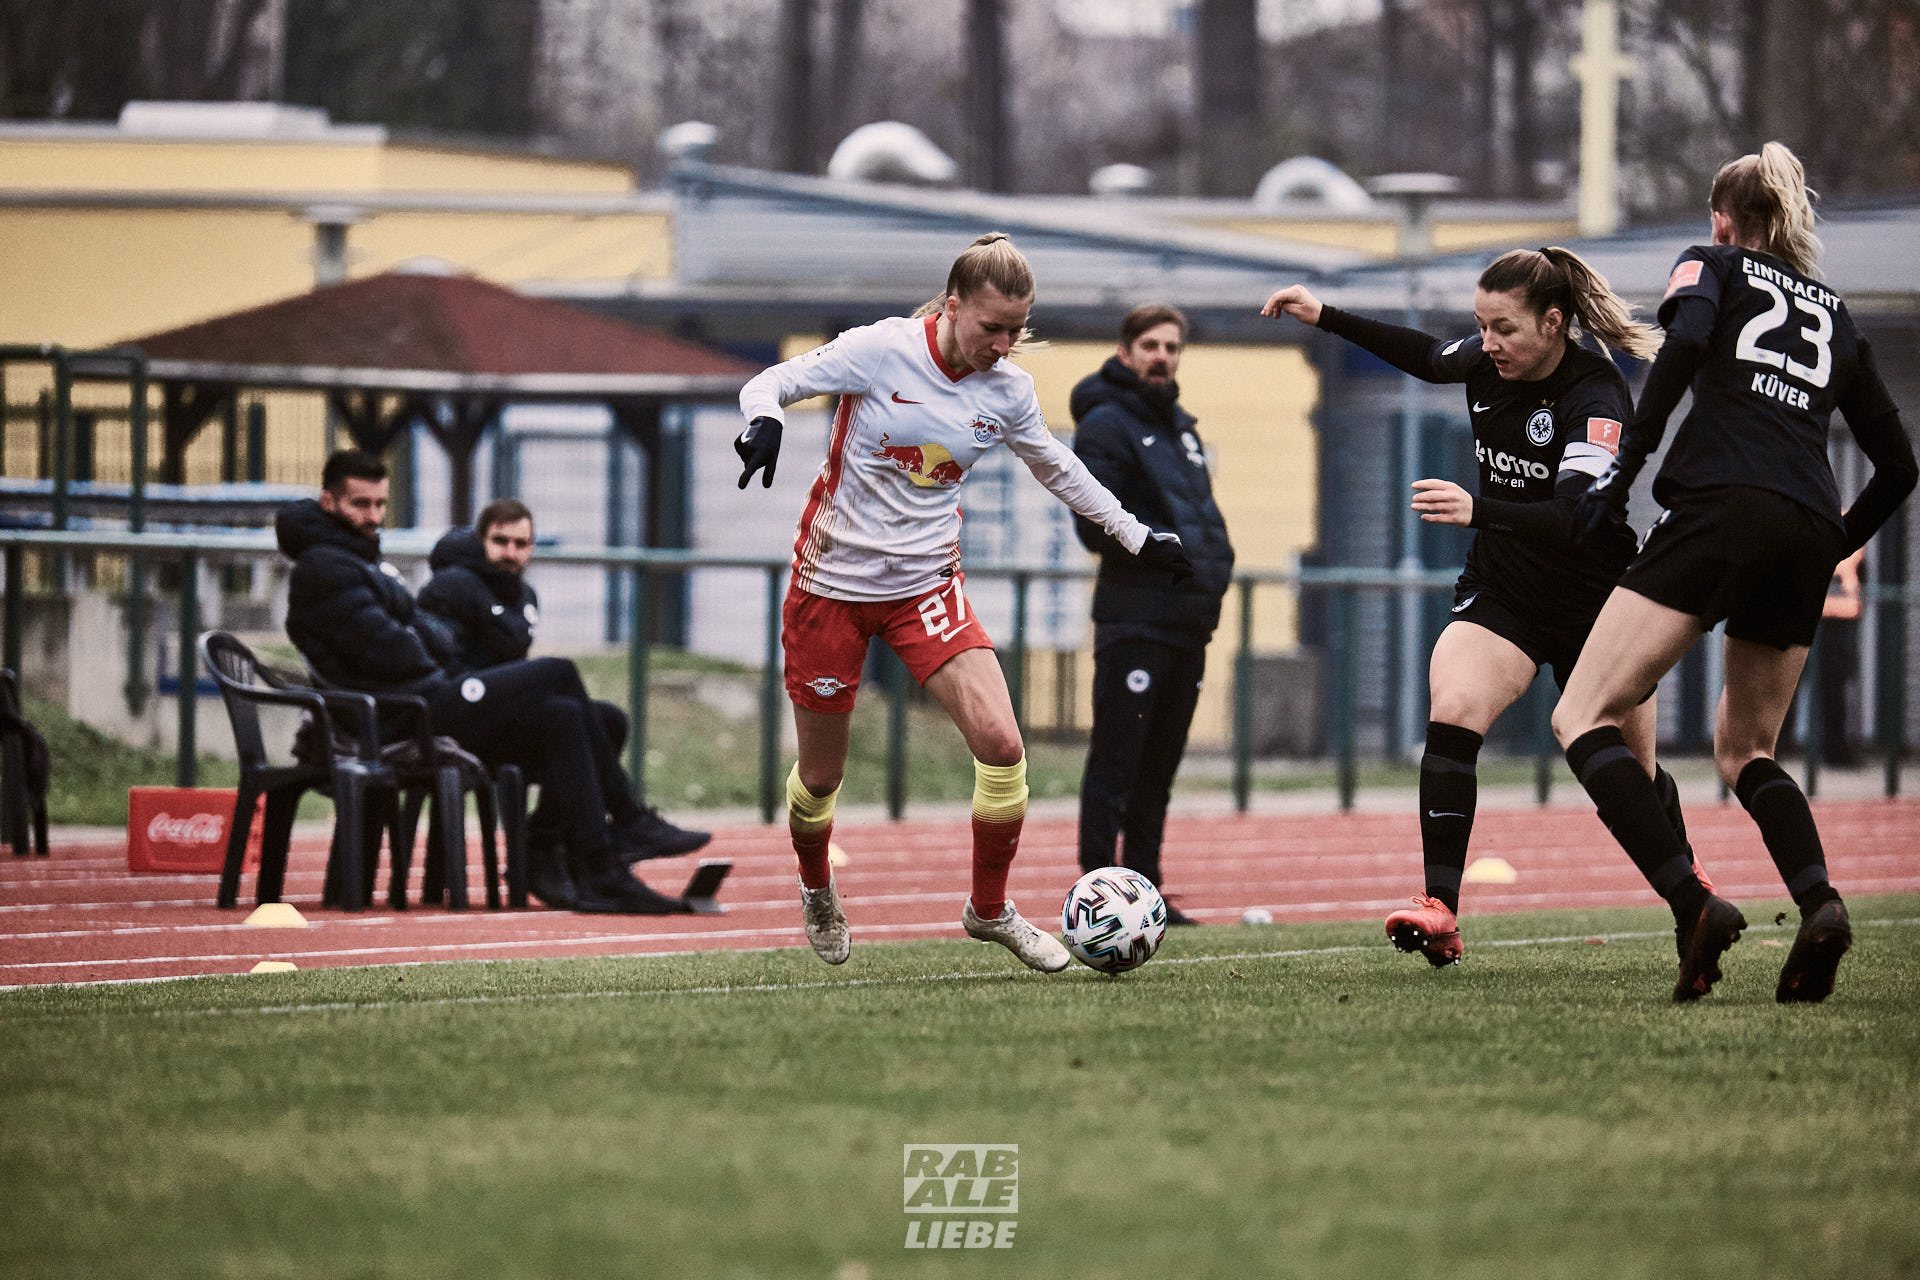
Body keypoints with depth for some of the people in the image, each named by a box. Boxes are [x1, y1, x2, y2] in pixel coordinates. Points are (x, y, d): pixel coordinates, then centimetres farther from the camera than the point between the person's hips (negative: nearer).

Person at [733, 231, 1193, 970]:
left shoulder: (1007, 390, -2)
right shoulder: (881, 352, -15)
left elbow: (1057, 469, 16)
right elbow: (770, 384, -10)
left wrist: (1136, 536, 19)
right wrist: (765, 423, -34)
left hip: (926, 586, 3)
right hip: (833, 579, -3)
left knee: (1001, 744, -16)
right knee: (820, 776, 8)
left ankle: (990, 909, 4)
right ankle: (816, 889, 41)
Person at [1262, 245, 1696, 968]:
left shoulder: (1597, 398, -26)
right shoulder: (1487, 362, -8)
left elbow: (1574, 517, -40)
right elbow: (1427, 356, 17)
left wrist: (1480, 511, -55)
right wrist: (1325, 317, 12)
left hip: (1594, 605, -4)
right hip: (1502, 593, 4)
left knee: (1631, 772, 13)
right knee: (1452, 712, -24)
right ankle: (1439, 913, -31)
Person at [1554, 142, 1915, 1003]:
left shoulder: (1711, 266, 15)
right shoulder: (1837, 316, 28)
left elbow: (1685, 341, -8)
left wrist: (1624, 470, -6)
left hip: (1720, 506, -6)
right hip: (1807, 532, 6)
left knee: (1584, 719, -2)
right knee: (1745, 751, 19)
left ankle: (1692, 905, -22)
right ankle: (1818, 900, -10)